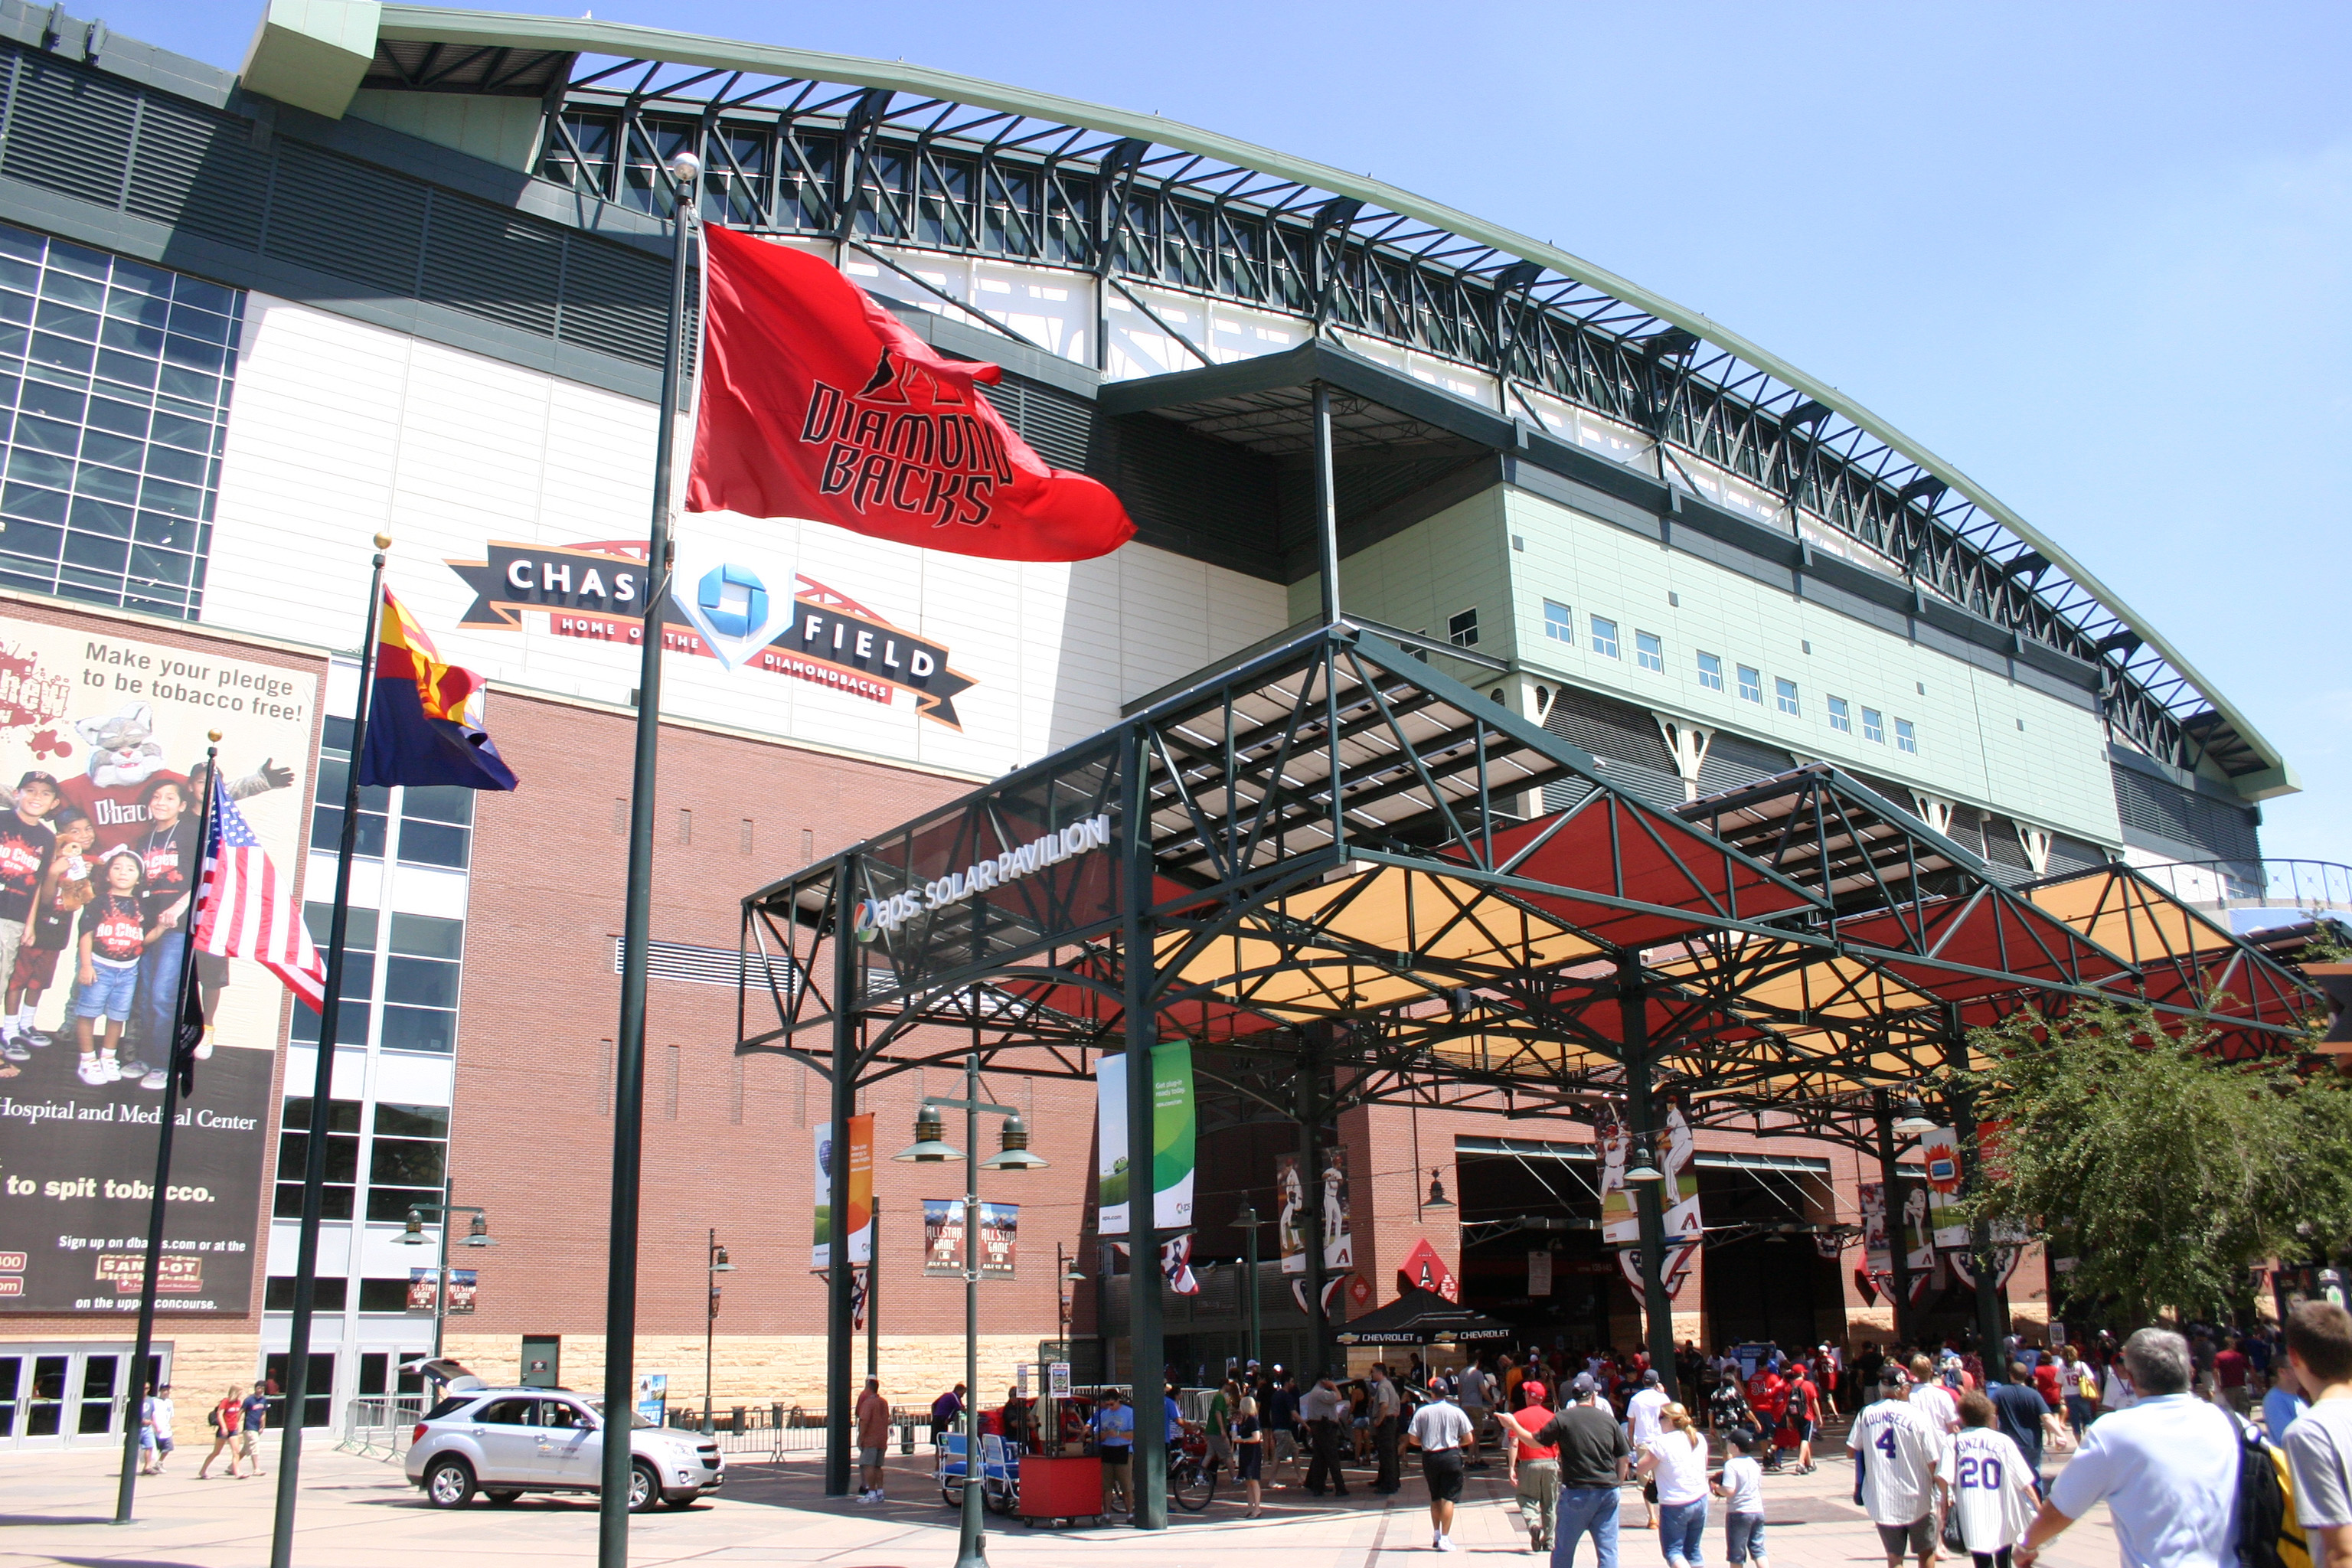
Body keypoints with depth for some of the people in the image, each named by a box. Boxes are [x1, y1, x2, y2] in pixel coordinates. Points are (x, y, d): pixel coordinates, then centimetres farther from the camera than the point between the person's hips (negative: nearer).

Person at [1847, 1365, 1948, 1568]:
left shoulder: (1866, 1414, -4)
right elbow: (1934, 1462, -12)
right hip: (1917, 1500, -2)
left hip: (1881, 1502, 2)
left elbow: (1851, 1450, 2)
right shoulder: (1919, 1417, -13)